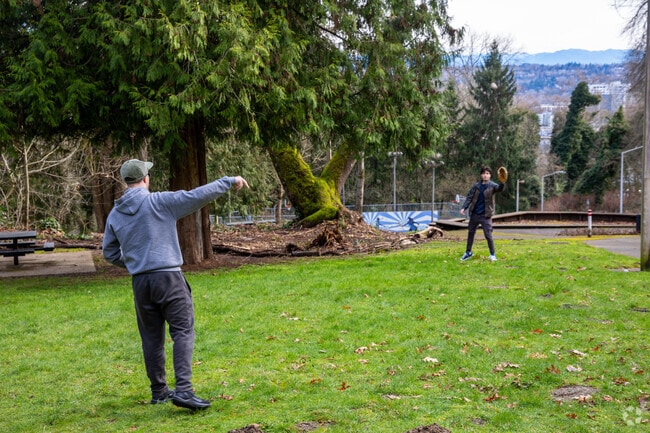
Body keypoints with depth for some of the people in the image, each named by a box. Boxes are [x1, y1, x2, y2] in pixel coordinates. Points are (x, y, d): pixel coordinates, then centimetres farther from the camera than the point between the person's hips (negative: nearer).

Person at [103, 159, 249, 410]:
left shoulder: (115, 215, 8)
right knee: (183, 332, -3)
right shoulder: (160, 202, -7)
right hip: (168, 277, -5)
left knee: (152, 338, 13)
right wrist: (229, 181, -1)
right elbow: (198, 196, -10)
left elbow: (109, 252, 16)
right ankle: (183, 390, -13)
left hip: (140, 282, 5)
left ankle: (158, 391, 22)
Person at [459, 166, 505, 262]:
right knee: (470, 233, 14)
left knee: (488, 235, -6)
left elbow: (500, 189, -27)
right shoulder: (476, 186, 3)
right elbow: (469, 197, 3)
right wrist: (464, 208, -10)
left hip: (486, 215, -4)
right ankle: (468, 252, 29)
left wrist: (502, 182, -49)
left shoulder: (492, 185, -7)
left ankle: (492, 254, 7)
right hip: (474, 214, 4)